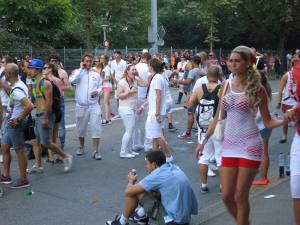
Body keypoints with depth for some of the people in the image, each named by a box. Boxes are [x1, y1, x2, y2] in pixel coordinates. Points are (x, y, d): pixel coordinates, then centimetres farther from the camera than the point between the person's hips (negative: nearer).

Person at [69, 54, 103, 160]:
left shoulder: (96, 73, 7)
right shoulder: (77, 72, 0)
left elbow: (100, 87, 12)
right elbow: (72, 80, -21)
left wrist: (97, 92, -10)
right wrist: (81, 69, -15)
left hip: (94, 105, 1)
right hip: (81, 105, 0)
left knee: (96, 127, -7)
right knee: (81, 128, 13)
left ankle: (95, 151, -2)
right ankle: (81, 147, 33)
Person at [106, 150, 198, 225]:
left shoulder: (157, 175, -15)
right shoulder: (173, 168, 8)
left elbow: (128, 191, -11)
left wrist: (131, 181, 11)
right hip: (186, 217, 8)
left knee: (134, 192, -3)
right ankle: (141, 215, 33)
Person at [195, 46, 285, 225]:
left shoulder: (257, 88, -3)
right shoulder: (226, 86, 8)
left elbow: (268, 122, 0)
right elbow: (218, 118, 14)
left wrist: (286, 120, -18)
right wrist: (204, 141, 14)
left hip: (250, 145, -4)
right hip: (229, 145, 4)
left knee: (240, 196, 0)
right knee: (227, 196, 6)